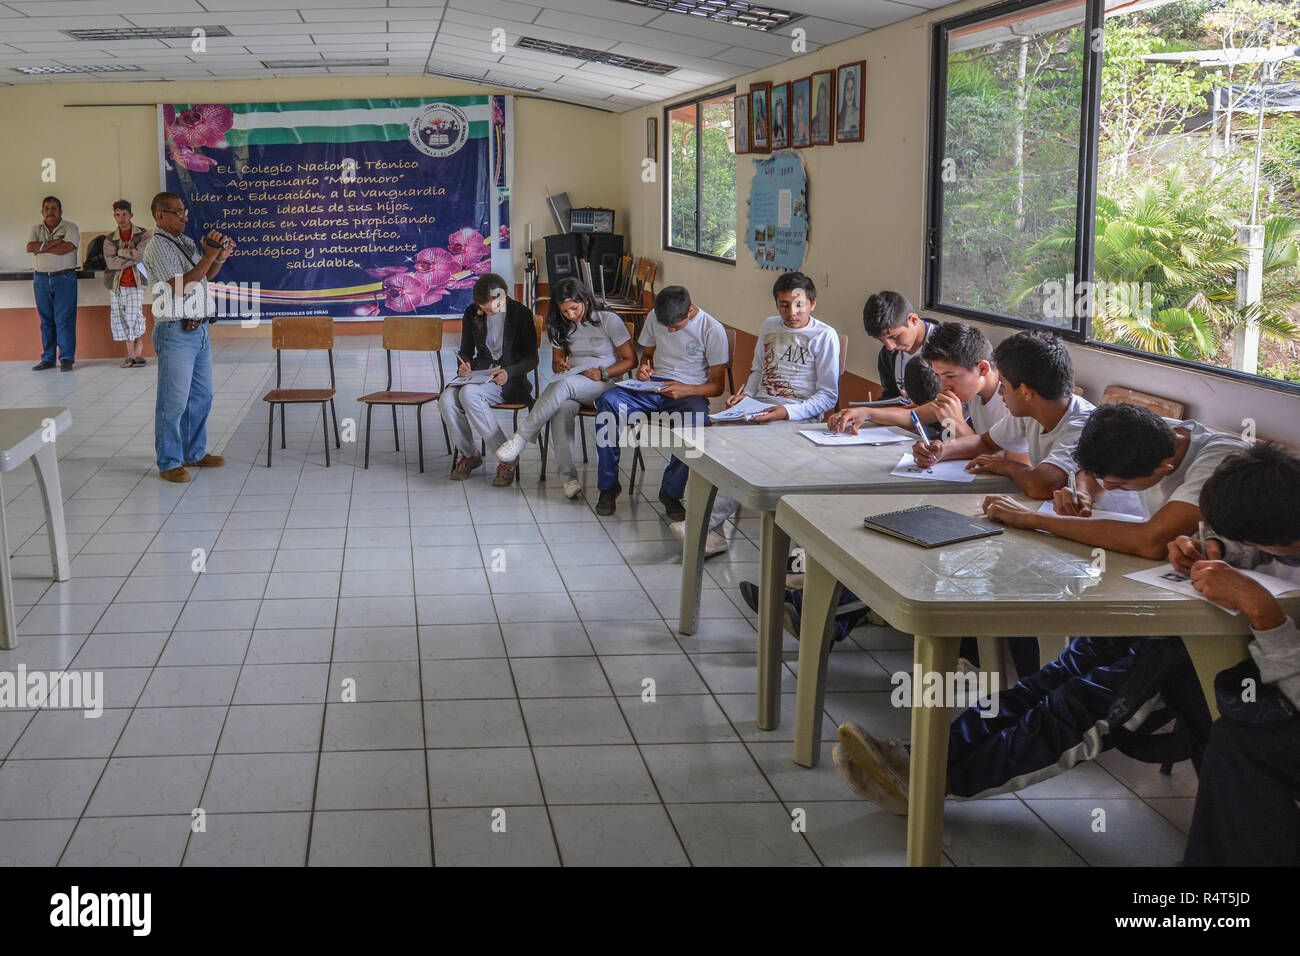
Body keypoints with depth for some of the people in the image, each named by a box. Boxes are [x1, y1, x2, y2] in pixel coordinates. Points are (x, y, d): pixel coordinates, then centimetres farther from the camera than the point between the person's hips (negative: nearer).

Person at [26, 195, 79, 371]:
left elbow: (67, 248, -15)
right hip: (41, 278, 4)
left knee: (64, 319, -7)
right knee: (46, 320, 6)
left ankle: (66, 358, -3)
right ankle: (47, 359, 11)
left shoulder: (70, 227, 1)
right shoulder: (37, 229, 12)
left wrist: (42, 248, -6)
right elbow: (30, 247, -4)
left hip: (64, 278, -4)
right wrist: (55, 241, -11)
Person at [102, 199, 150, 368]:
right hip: (117, 285, 3)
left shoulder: (143, 235, 4)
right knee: (123, 322, 2)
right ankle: (131, 353, 11)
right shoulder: (109, 239, 9)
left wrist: (120, 252, -4)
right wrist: (134, 259, -9)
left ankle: (138, 353, 0)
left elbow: (141, 253, -13)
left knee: (134, 318, -11)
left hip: (136, 284, -3)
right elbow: (111, 262, -5)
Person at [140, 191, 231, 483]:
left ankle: (194, 453, 26)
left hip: (199, 330, 9)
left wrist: (220, 257, 3)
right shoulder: (158, 247, -12)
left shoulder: (186, 242, 14)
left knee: (201, 397, 14)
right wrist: (210, 255, -18)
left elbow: (206, 276, 22)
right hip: (175, 333, -9)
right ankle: (169, 463, 4)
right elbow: (182, 285, -20)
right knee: (173, 401, -4)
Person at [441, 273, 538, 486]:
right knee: (447, 401, -27)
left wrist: (508, 372, -23)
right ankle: (468, 454, -3)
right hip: (479, 373, 5)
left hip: (510, 379, -5)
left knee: (469, 393, -34)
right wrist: (464, 365, -7)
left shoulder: (520, 313, -6)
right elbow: (466, 350, 16)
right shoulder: (472, 313, 6)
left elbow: (531, 359, -5)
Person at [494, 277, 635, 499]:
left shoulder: (609, 321, -1)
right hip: (572, 386, 4)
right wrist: (559, 365, -3)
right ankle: (568, 476, -38)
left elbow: (631, 360, -1)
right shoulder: (562, 327, 15)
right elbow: (556, 362, 22)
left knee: (563, 385, -37)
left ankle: (521, 437, -30)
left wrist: (602, 373, -15)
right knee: (563, 409, -35)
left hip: (605, 383, -4)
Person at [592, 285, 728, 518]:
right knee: (607, 401, -25)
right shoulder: (654, 317, 5)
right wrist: (644, 367, -2)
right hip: (653, 386, 4)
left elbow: (718, 385, -5)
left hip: (691, 392, -4)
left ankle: (671, 492, -17)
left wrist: (687, 390, -23)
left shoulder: (713, 330, -9)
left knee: (694, 423, -40)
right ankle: (608, 486, -16)